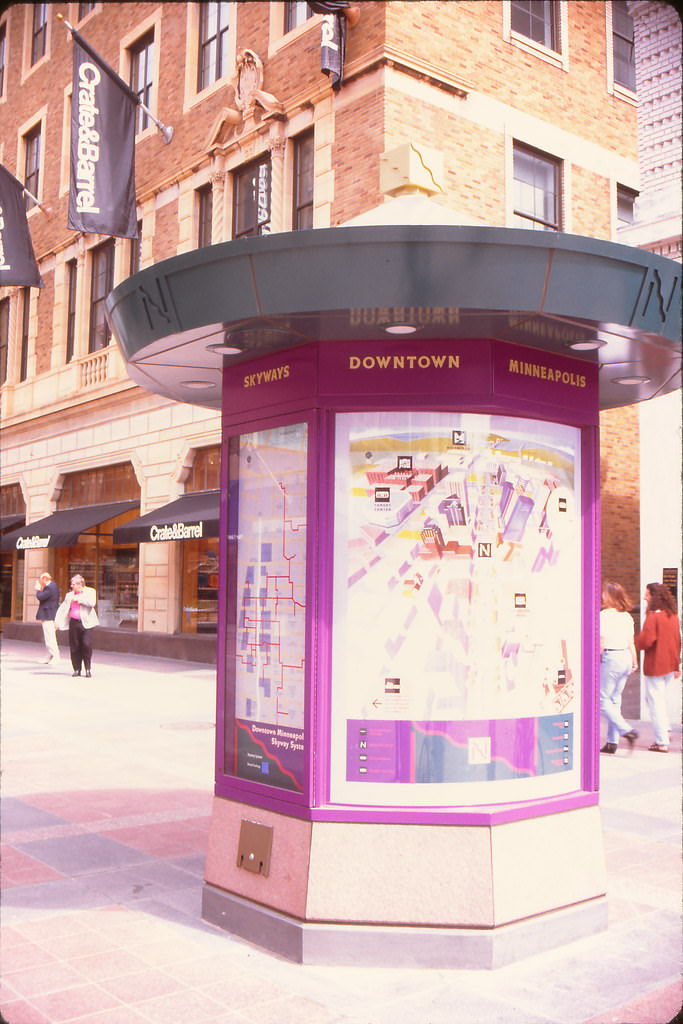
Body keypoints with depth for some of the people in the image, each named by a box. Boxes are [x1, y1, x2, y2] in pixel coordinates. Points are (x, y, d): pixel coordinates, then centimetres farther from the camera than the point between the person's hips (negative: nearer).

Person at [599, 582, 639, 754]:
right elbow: (631, 642, 12)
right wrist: (635, 662, 18)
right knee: (615, 699, 11)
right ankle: (612, 742, 12)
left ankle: (626, 730, -13)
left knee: (602, 699, 0)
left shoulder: (604, 615, -11)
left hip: (610, 657, -8)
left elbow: (602, 641, -15)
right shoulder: (627, 616, 9)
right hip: (626, 657, 8)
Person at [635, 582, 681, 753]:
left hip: (655, 665, -8)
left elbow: (645, 641, -22)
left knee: (656, 702, 0)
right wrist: (677, 664, 19)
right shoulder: (673, 615, 7)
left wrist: (637, 641, 0)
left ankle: (662, 742, 3)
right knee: (651, 699, 22)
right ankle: (665, 731, 20)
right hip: (670, 664, 8)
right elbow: (677, 640, 13)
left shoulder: (653, 616, -17)